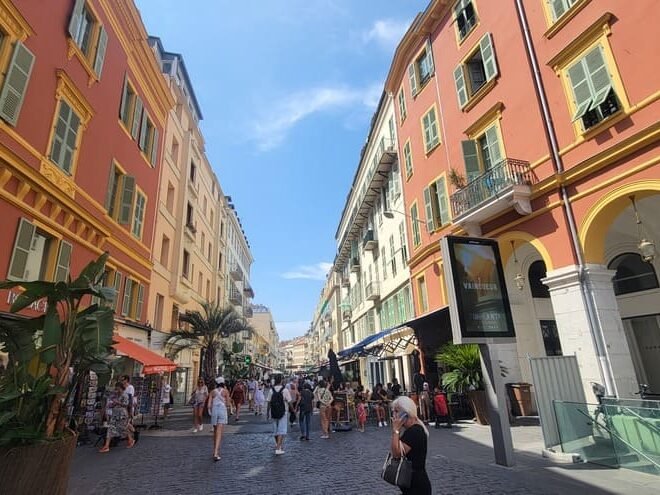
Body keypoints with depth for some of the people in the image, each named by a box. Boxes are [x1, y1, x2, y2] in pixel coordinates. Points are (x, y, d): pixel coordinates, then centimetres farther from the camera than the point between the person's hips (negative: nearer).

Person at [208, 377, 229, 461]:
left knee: (215, 432, 20)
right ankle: (216, 453, -17)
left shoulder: (212, 392, 5)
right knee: (219, 433, -6)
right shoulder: (225, 391, -1)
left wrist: (210, 412, 15)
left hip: (214, 411, 3)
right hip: (222, 411, -3)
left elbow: (209, 404, -1)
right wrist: (226, 390, 10)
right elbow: (227, 403, 4)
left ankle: (215, 451, 30)